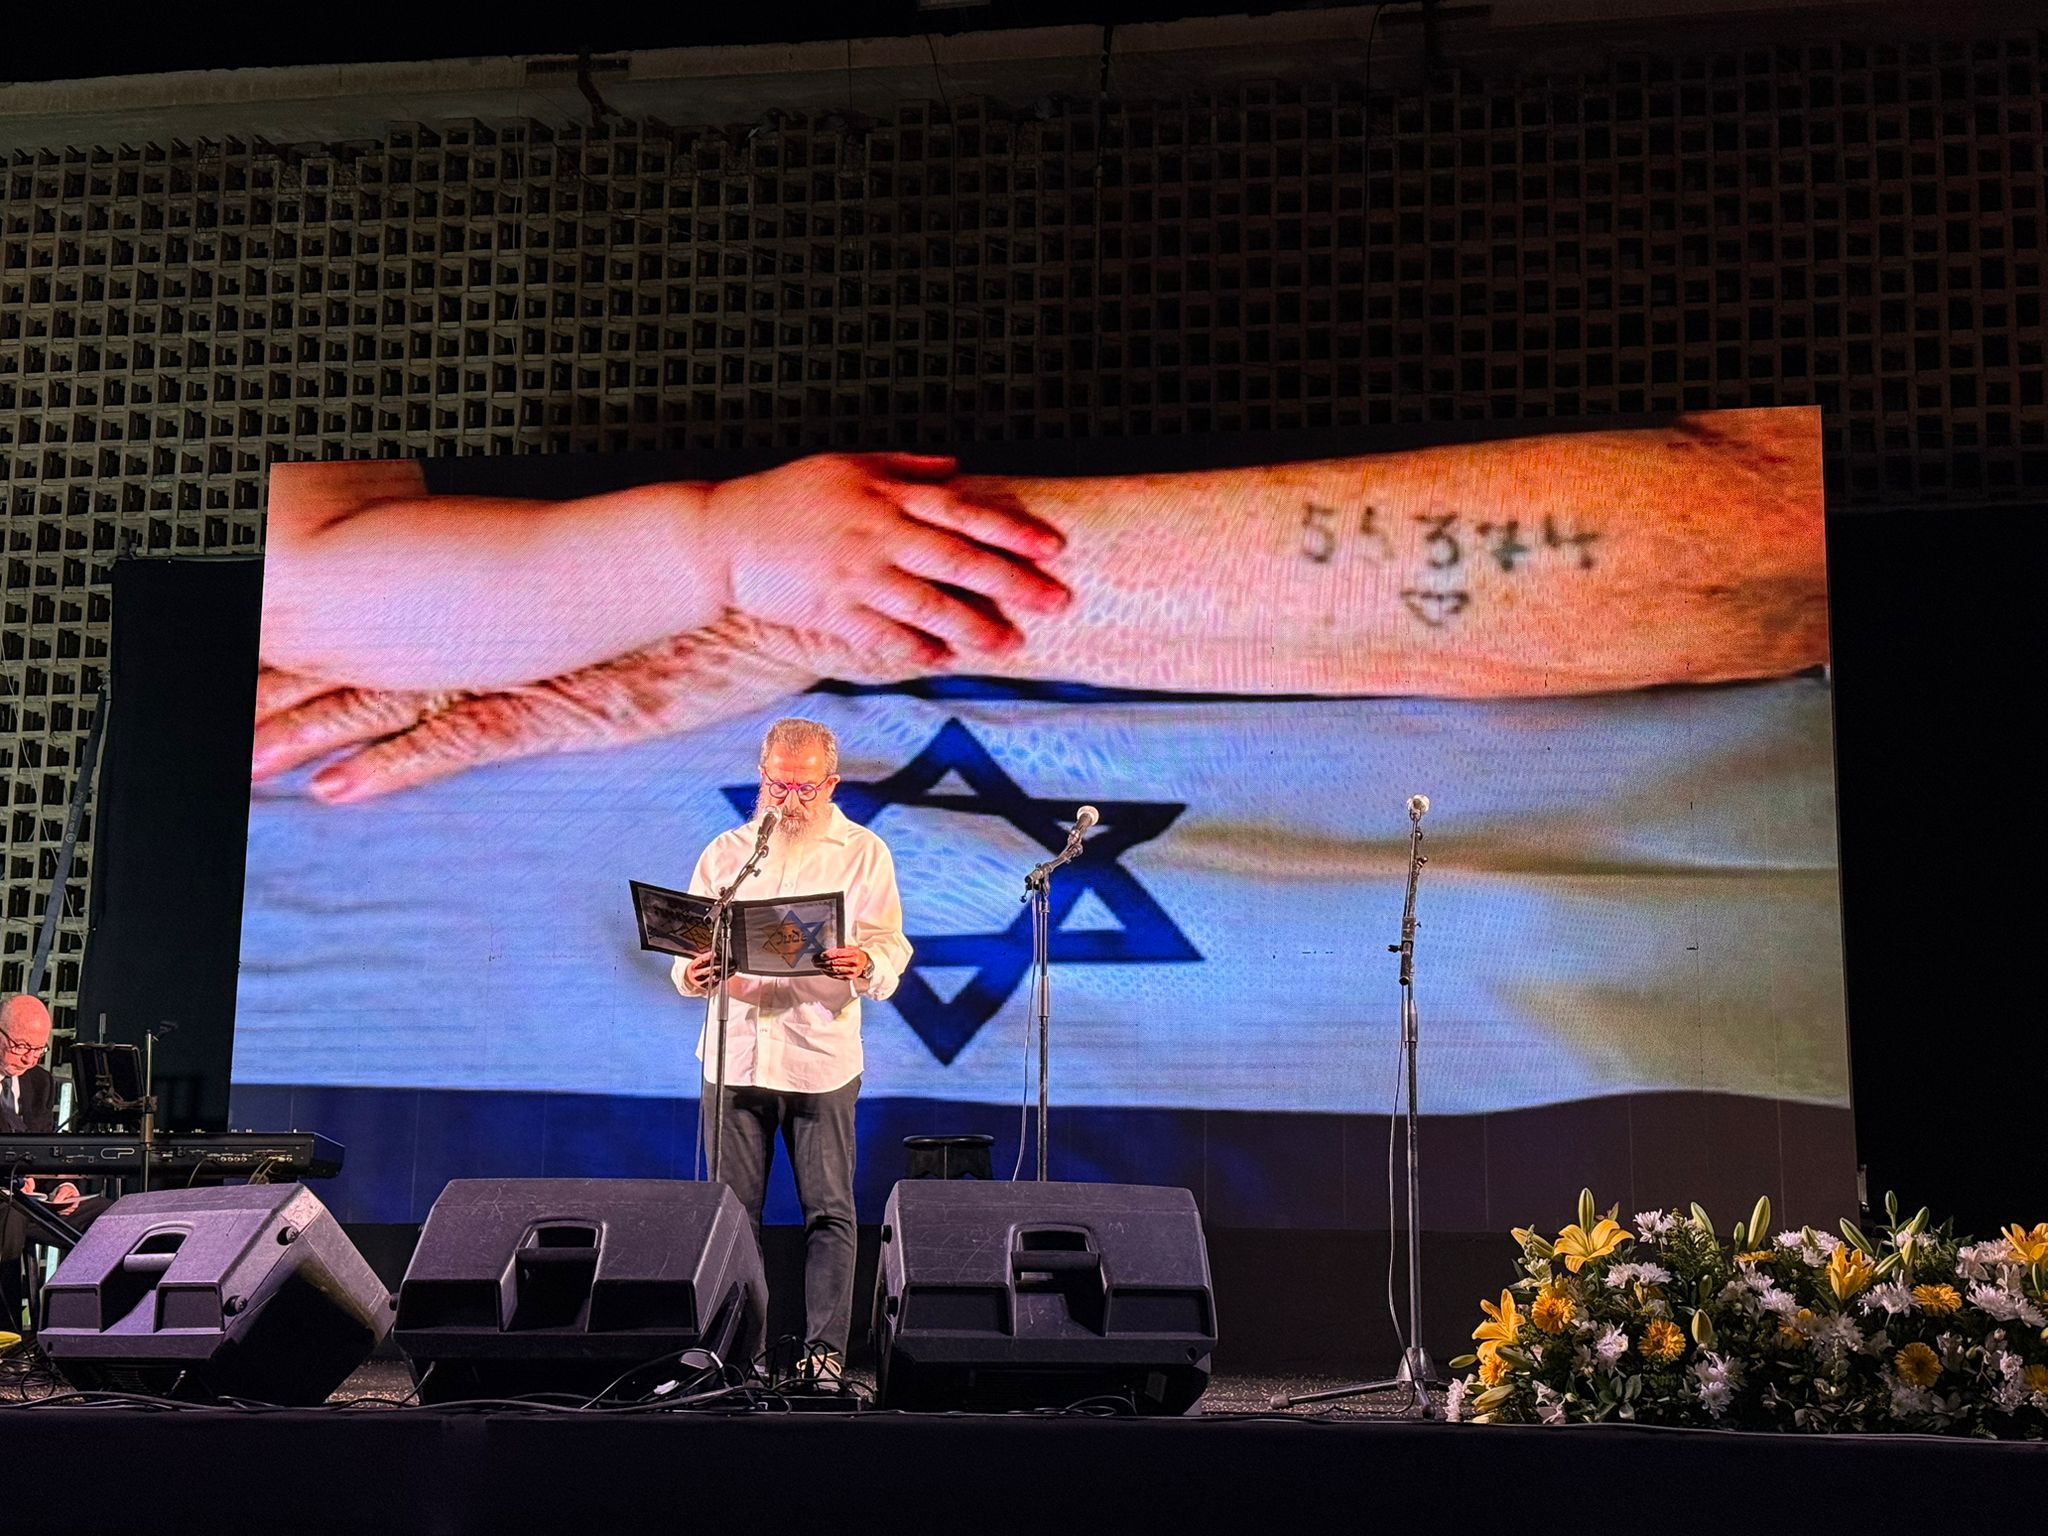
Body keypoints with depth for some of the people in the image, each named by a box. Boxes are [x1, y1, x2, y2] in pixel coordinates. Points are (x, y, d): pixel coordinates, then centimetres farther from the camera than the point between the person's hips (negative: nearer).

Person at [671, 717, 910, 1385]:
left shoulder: (863, 852, 7)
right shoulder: (725, 852, 13)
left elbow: (890, 945, -1)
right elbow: (688, 940, 10)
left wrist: (865, 964, -25)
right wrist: (692, 971, -13)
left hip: (821, 1059, -2)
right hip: (734, 1054, 2)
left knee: (829, 1212, -1)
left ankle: (825, 1350, 6)